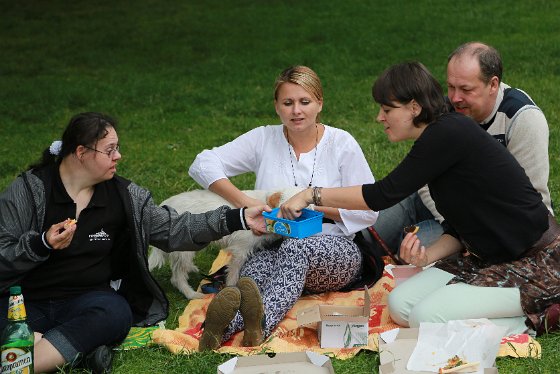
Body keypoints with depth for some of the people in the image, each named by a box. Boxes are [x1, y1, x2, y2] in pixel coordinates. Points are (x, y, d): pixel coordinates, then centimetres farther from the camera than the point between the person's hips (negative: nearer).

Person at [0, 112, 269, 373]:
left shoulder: (124, 195, 7)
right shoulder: (29, 189, -4)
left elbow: (173, 229, 8)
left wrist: (239, 218, 1)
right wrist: (42, 244, -24)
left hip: (86, 299, 3)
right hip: (23, 302, -2)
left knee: (116, 312, -33)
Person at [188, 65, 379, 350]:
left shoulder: (341, 143, 3)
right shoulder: (264, 140, 8)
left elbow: (368, 212, 0)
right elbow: (203, 164, -3)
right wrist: (245, 204, -17)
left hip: (336, 251, -2)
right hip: (275, 248, 2)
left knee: (296, 246, -38)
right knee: (257, 264, -35)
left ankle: (261, 323, -65)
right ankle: (221, 328, -66)